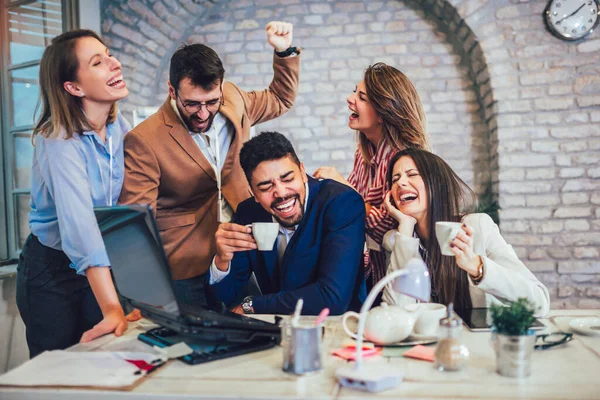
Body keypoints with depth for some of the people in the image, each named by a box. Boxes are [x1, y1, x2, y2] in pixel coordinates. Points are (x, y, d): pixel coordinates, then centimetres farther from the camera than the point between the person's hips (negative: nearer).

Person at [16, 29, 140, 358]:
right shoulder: (61, 143, -25)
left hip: (104, 268, 5)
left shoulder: (119, 125, -5)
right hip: (52, 271, -5)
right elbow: (80, 226, -37)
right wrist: (113, 309, -45)